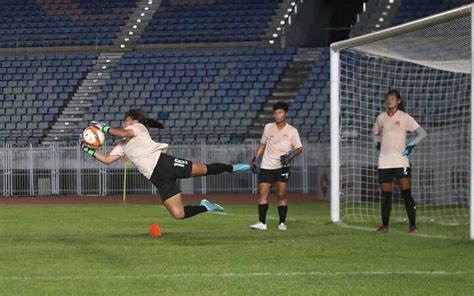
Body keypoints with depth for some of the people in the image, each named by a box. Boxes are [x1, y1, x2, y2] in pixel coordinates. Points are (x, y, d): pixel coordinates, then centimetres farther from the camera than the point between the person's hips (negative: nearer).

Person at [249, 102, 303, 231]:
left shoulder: (292, 131, -3)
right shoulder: (268, 127, 5)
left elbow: (299, 148, -1)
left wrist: (291, 155, -20)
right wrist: (255, 159, 11)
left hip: (282, 167, -2)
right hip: (266, 166, 2)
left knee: (281, 195, -4)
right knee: (263, 193, -6)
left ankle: (282, 223, 5)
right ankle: (262, 223, -6)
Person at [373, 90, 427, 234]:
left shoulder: (404, 117, -1)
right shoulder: (381, 118, 10)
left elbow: (422, 133, -1)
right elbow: (376, 133, 28)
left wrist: (412, 144, -13)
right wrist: (378, 142, 9)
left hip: (401, 161, -3)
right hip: (384, 161, 3)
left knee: (406, 193, -9)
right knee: (386, 195, 5)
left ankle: (412, 225, -6)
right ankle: (385, 225, 14)